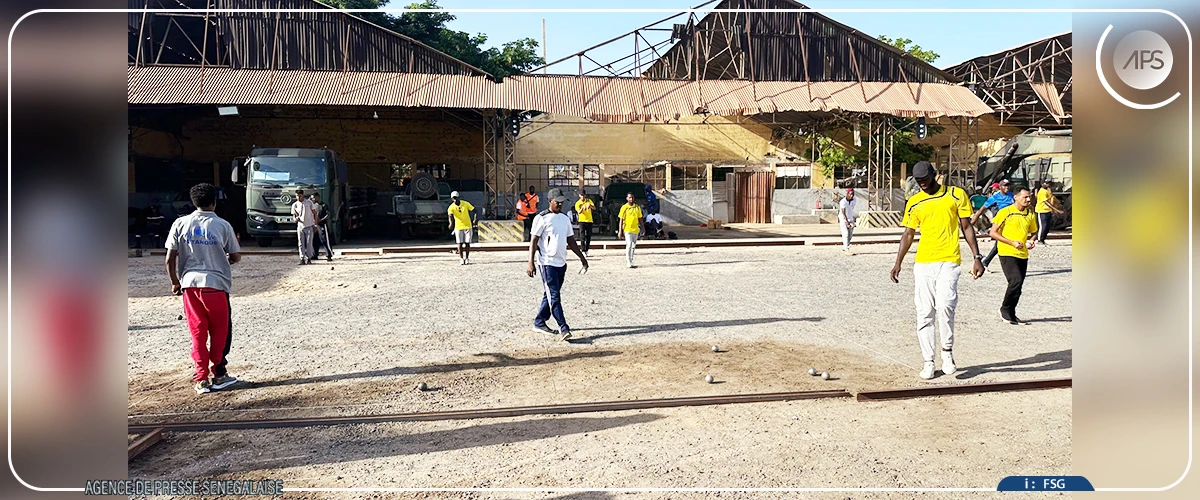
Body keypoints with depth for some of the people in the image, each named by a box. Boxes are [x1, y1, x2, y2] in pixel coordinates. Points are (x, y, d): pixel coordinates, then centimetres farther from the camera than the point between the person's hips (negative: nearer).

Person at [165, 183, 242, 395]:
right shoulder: (223, 225, -3)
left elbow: (170, 259, 2)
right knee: (219, 329, 12)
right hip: (216, 282, -2)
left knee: (197, 331, 9)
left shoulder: (180, 224, 3)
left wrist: (175, 282, 17)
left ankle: (201, 379, 9)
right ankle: (219, 374, 15)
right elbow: (236, 257, 5)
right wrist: (227, 259, 28)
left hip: (190, 283, 3)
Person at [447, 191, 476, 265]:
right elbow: (450, 216, -27)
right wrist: (451, 223, -47)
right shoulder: (451, 207, -10)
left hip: (468, 226, 0)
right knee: (460, 243, 0)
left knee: (467, 243, 2)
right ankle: (461, 259, 8)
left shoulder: (465, 204, -7)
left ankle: (467, 258, 12)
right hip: (458, 227, 0)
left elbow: (474, 210, -1)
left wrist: (474, 220, -15)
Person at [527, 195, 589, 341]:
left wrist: (582, 258, 13)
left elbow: (571, 241, 18)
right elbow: (533, 241, -11)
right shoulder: (542, 218, -9)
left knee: (551, 295, 13)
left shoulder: (565, 218, 13)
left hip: (561, 263, 8)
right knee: (554, 296, -9)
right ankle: (563, 328, -11)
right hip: (547, 263, -7)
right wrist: (531, 263, -18)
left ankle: (539, 322, 24)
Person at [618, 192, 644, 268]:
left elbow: (640, 219, 14)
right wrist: (620, 231, -7)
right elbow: (621, 220, -2)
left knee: (633, 246, 11)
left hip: (635, 229, 5)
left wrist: (643, 228, 9)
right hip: (627, 229, -5)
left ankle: (630, 261, 22)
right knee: (629, 245, -11)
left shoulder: (637, 207, 8)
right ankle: (629, 262, -10)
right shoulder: (624, 207, -3)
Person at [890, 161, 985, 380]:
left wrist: (977, 258, 0)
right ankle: (928, 362, 11)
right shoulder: (914, 203, 10)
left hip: (948, 262, -3)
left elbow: (967, 227, 6)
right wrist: (898, 263, 7)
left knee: (945, 305, -21)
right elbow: (908, 234, 14)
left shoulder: (956, 195, 4)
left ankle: (947, 350, 0)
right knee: (924, 313, 2)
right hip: (922, 263, 3)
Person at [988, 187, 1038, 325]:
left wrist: (1031, 241, 2)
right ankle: (1005, 309, 0)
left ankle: (1011, 314, 18)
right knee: (1016, 281, -19)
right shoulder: (1005, 212, -6)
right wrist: (1012, 242, -16)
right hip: (1007, 253, -6)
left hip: (1023, 255, 6)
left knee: (1017, 285, 6)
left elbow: (1033, 232, 25)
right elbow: (993, 233, -8)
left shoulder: (1030, 214, 11)